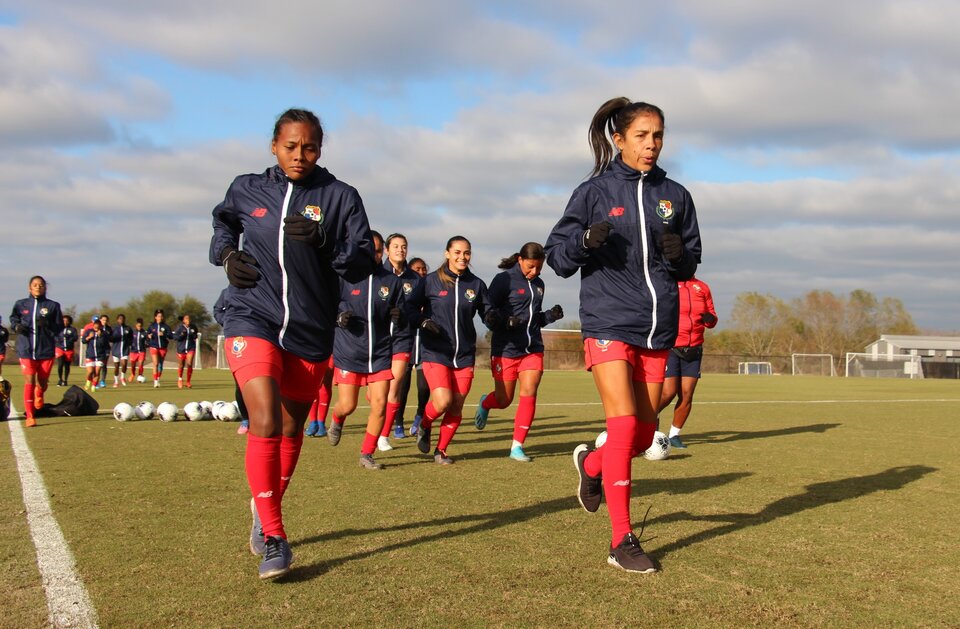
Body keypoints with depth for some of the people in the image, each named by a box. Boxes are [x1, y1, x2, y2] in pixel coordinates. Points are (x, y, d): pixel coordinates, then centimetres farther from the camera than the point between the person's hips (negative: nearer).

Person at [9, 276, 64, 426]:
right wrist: (16, 326, -2)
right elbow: (13, 318, 20)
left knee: (42, 381, 11)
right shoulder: (21, 304, 4)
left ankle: (39, 395, 49)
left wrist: (47, 324, -18)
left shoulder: (53, 306, 0)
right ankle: (29, 416, -2)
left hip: (46, 350, 0)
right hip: (26, 350, 0)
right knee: (29, 382, -8)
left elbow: (59, 328, 1)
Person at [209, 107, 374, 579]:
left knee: (291, 429, 14)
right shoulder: (246, 189, 4)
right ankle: (274, 538, -8)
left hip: (311, 329, 1)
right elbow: (223, 222, 25)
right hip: (253, 318, -1)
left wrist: (324, 242, -24)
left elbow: (361, 265, -7)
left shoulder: (340, 197, -1)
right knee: (265, 422, -18)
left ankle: (265, 509, 40)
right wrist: (226, 253, 5)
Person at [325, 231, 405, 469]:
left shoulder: (392, 281, 3)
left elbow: (402, 322, 8)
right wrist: (339, 316, -17)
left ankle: (367, 454, 12)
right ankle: (337, 421, 37)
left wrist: (398, 317, -16)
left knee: (379, 405, -5)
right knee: (347, 406, 0)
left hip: (380, 353, 2)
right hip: (348, 353, -2)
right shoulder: (345, 277, -3)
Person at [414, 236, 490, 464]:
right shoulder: (431, 281, -1)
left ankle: (441, 450, 20)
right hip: (435, 351, -3)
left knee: (456, 407, 1)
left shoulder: (476, 284, 6)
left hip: (464, 353, 3)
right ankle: (424, 425, 15)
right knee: (443, 401, -17)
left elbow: (487, 312, 10)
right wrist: (424, 321, -17)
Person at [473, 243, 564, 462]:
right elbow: (488, 315, -8)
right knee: (504, 400, 5)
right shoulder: (504, 280, -8)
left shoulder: (538, 284, 11)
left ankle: (517, 446, 0)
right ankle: (485, 403, 41)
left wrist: (550, 316, 1)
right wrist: (505, 321, -28)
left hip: (533, 349, 5)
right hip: (505, 349, -5)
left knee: (529, 394, -8)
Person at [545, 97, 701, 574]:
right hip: (608, 323, -4)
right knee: (623, 425, -14)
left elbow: (690, 265, 14)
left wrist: (678, 255, -9)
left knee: (644, 436, 8)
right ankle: (622, 542, -3)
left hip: (659, 329, 4)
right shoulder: (595, 191, -1)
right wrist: (585, 239, -20)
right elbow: (557, 256, 0)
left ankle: (591, 464, 41)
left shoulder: (675, 196, 8)